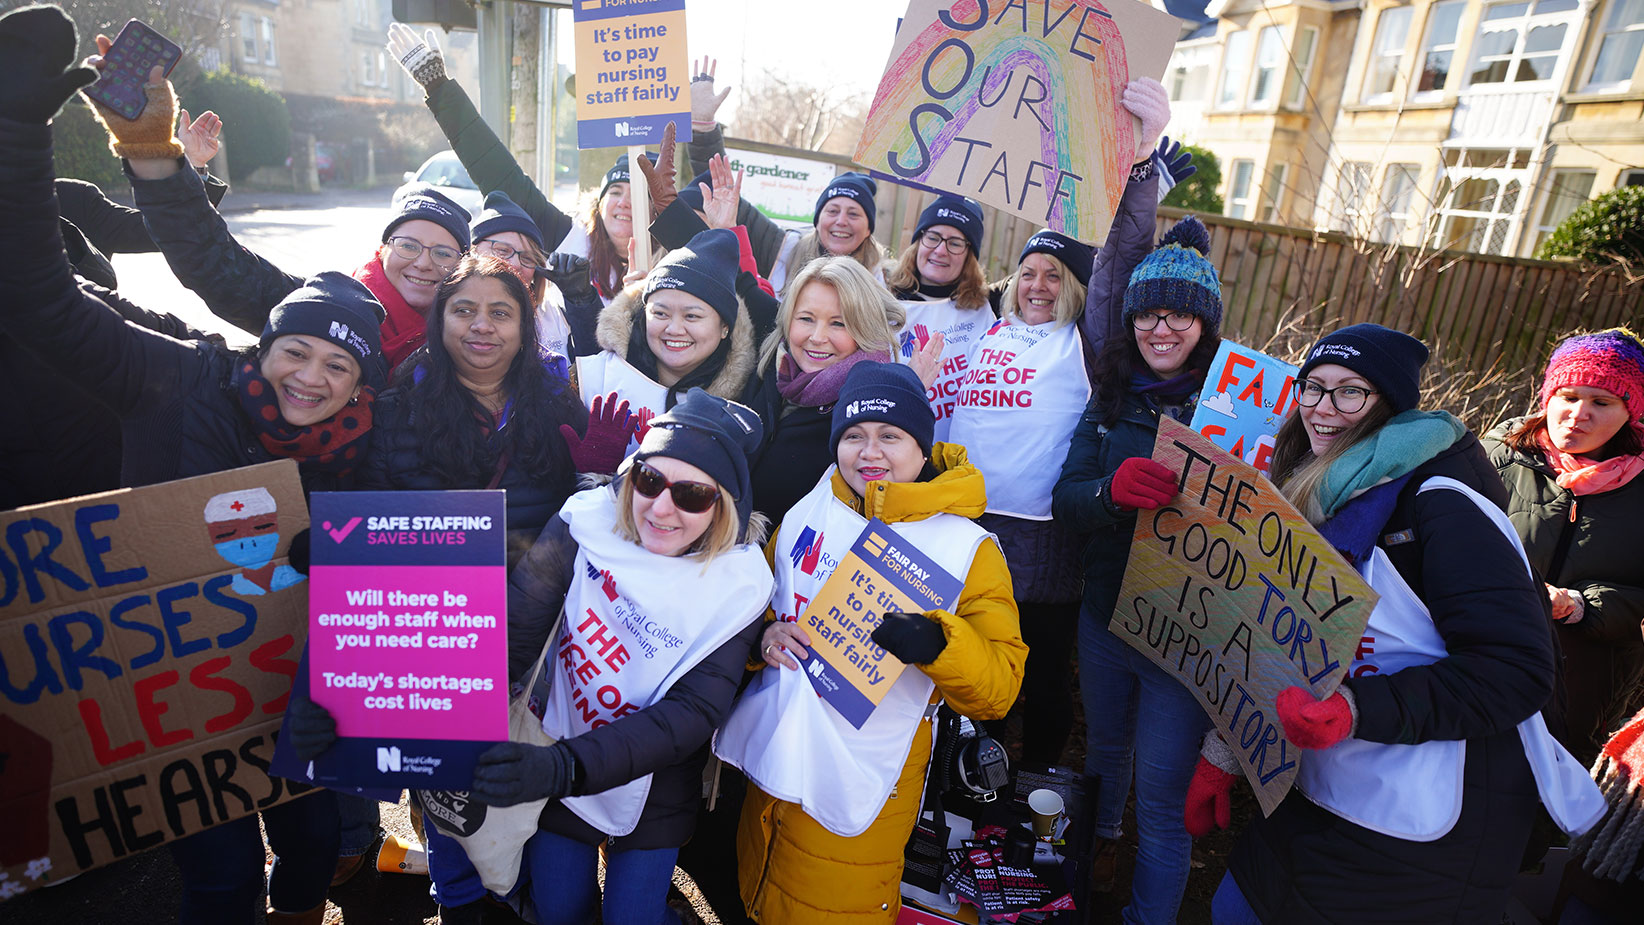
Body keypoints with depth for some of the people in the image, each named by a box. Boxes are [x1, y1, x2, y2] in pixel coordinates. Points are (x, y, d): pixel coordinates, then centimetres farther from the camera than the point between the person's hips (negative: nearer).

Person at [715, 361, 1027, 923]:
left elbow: (999, 687, -15)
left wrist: (937, 645, -35)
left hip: (860, 787, -4)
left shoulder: (968, 549, -12)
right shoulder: (805, 517, -1)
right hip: (772, 762, 5)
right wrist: (765, 636, -10)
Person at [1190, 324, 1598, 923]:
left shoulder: (1438, 499, -16)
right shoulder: (1315, 497, 6)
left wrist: (1356, 710, -31)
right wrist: (1222, 751, 7)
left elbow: (1516, 671, -22)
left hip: (1429, 829, -6)